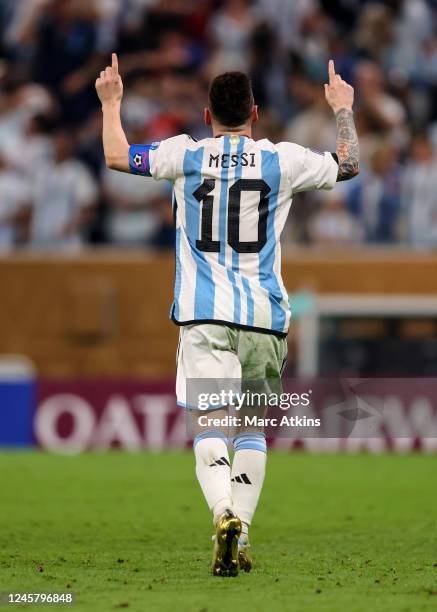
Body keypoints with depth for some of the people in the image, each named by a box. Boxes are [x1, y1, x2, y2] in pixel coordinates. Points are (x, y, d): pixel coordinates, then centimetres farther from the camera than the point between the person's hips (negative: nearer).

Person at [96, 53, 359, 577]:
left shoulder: (186, 155, 2)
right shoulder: (284, 160, 5)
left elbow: (117, 157, 10)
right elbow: (348, 164, 21)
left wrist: (111, 103, 26)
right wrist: (342, 110, 37)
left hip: (203, 315, -1)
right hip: (264, 316, 1)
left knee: (207, 424, -8)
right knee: (253, 425, 14)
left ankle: (224, 514, -33)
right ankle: (240, 537, 8)